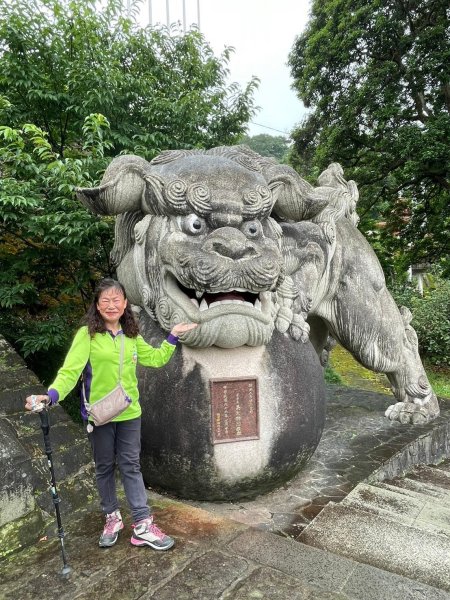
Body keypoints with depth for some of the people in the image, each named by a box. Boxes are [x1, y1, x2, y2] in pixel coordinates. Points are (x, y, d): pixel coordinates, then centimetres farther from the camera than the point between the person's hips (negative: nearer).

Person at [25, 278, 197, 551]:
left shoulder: (132, 335, 4)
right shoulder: (87, 334, -12)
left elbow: (155, 358, 16)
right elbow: (71, 369, -21)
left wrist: (173, 336, 11)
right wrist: (52, 395, -37)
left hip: (129, 413, 3)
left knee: (131, 466, 10)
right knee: (105, 467, 14)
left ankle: (143, 525, 17)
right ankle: (112, 518, 34)